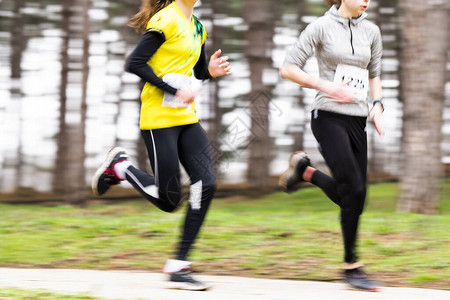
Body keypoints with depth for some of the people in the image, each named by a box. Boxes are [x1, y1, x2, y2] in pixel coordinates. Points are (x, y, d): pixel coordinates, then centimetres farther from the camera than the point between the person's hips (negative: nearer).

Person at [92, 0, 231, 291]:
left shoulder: (197, 27, 15)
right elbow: (135, 63, -17)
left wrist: (212, 70, 4)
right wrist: (174, 92, -19)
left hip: (187, 119, 8)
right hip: (159, 119, -8)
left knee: (206, 183, -10)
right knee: (168, 199, -6)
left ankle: (178, 267, -5)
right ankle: (119, 166, 21)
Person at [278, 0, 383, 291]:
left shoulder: (371, 31, 9)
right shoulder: (322, 27, -5)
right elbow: (288, 68, -4)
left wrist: (377, 105, 6)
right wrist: (323, 85, -15)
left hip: (357, 121, 6)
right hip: (329, 117, -6)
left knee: (352, 198, 2)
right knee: (353, 192, -14)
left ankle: (305, 170, 27)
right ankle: (352, 266, -1)